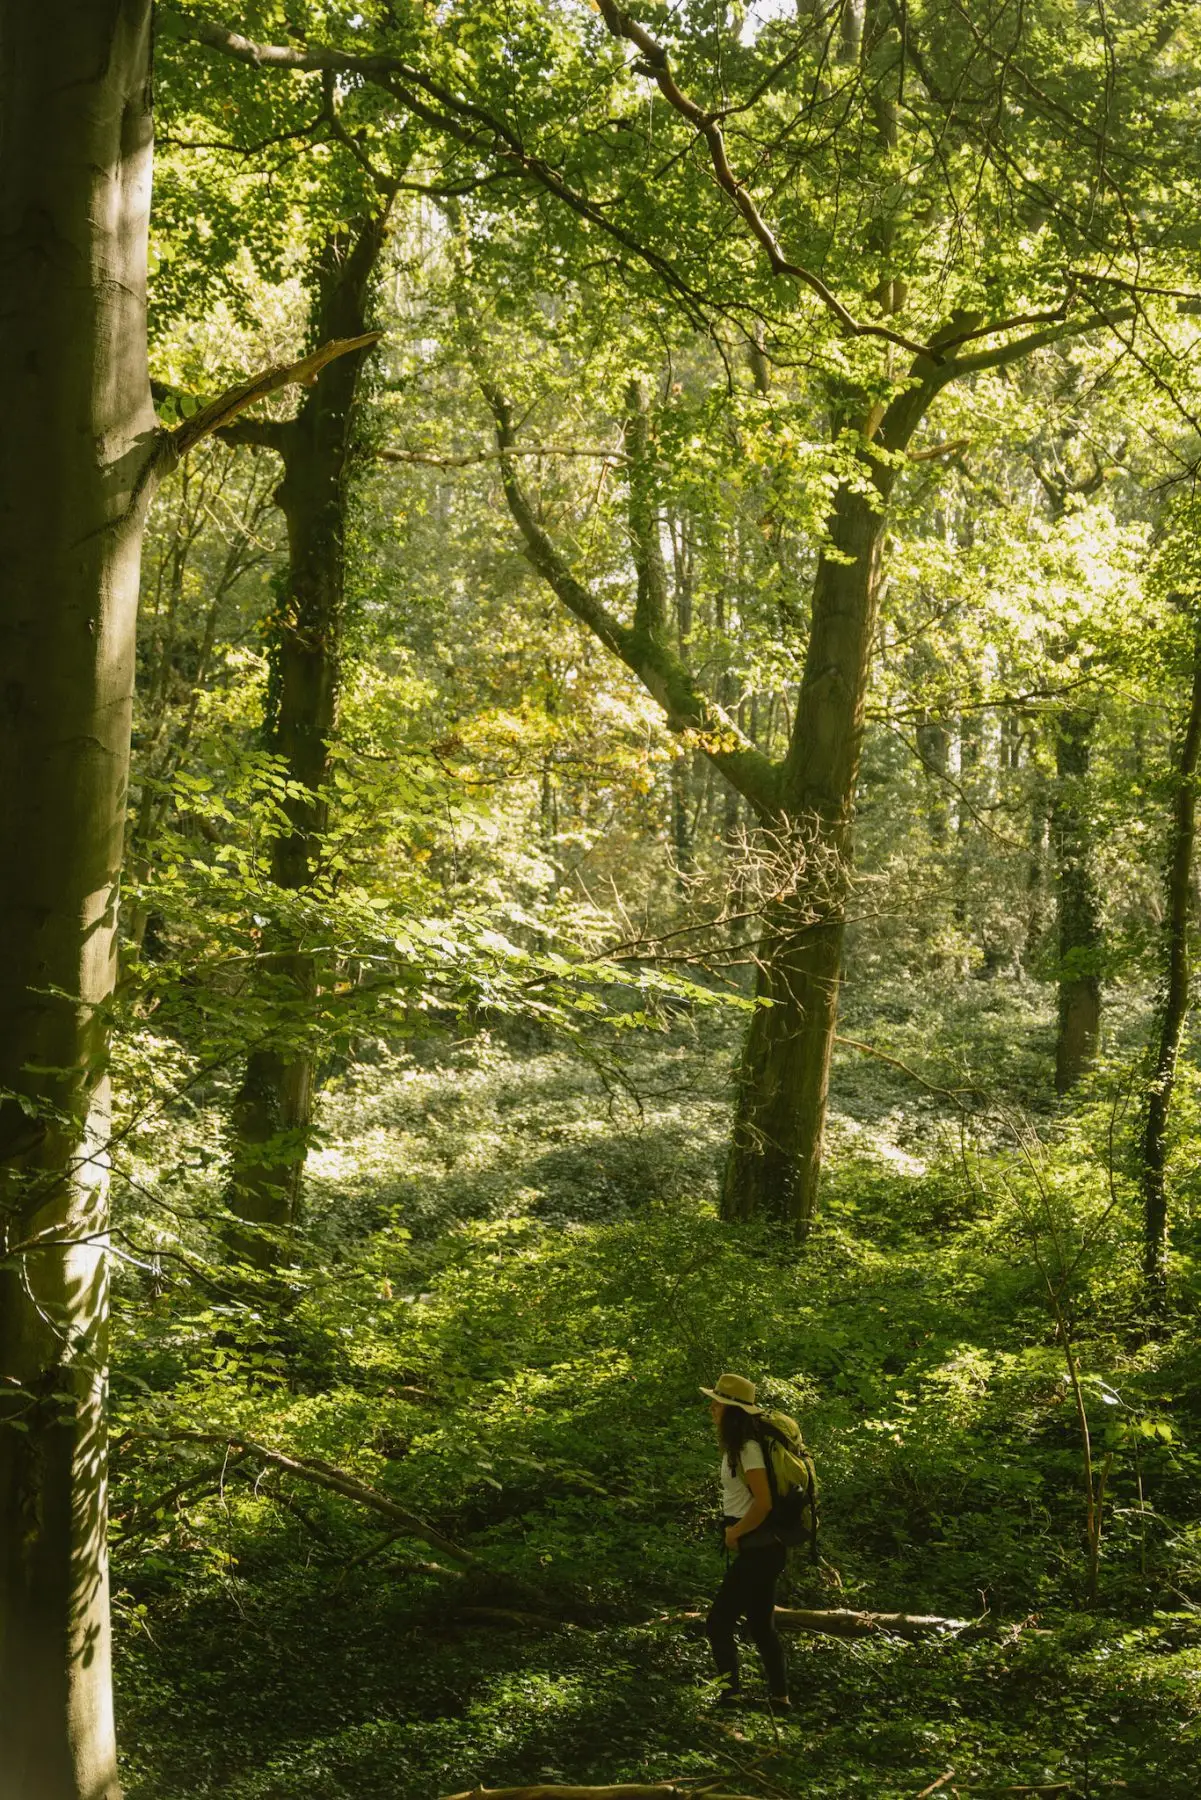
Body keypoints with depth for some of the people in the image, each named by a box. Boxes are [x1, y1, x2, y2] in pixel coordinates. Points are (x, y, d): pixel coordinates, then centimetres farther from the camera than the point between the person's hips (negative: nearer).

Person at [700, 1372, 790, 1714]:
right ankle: (779, 1698, 18)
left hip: (758, 1550, -10)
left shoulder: (747, 1449, -19)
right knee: (761, 1625, 14)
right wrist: (734, 1532, 15)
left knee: (718, 1622, -7)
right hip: (754, 1548, 10)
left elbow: (763, 1503, -26)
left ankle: (731, 1692, -8)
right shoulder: (737, 1446, 12)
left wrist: (734, 1533, -15)